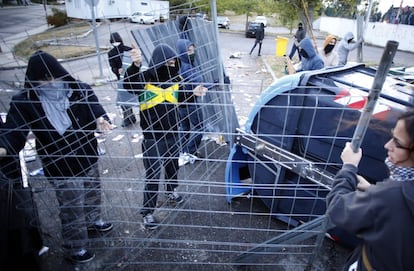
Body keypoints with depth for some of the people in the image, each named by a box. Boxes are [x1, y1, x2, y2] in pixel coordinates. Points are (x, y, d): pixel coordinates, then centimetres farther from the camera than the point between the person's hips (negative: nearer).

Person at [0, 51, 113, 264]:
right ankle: (74, 248, 32)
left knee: (93, 192, 26)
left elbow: (93, 106, -16)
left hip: (87, 156, 4)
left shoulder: (79, 90, -7)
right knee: (72, 207, 7)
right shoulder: (24, 102, -13)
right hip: (61, 165, -4)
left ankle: (92, 221, 56)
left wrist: (99, 119, -40)